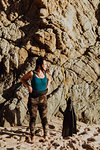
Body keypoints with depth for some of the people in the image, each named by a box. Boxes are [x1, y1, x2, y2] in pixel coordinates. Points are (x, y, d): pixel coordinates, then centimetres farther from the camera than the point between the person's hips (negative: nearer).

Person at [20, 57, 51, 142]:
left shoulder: (46, 73, -1)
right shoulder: (31, 73, -11)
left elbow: (49, 79, 24)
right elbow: (22, 79, 4)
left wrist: (48, 86, 6)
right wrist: (28, 86, -10)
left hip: (43, 98, 2)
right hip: (33, 99, -2)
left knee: (44, 117, 1)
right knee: (33, 117, 3)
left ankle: (46, 135, 14)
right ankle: (32, 136, 18)